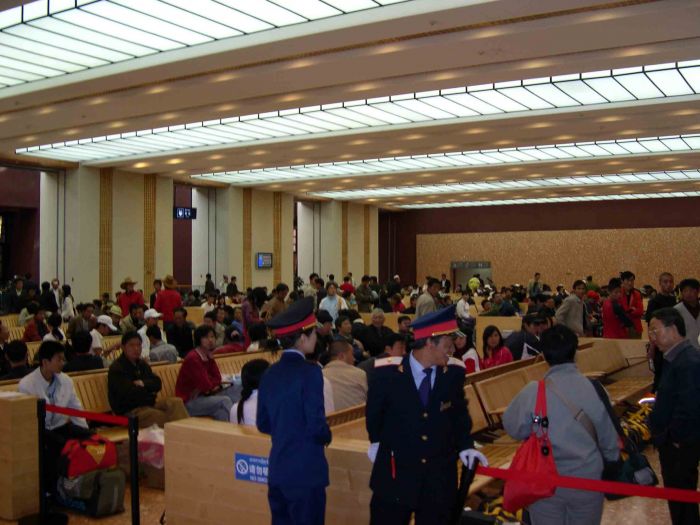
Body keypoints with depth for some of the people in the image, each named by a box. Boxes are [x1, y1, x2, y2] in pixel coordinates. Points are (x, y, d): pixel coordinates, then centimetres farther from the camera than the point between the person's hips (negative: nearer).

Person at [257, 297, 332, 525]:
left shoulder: (270, 373, 4)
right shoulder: (310, 372, -16)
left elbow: (263, 424, 10)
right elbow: (316, 426, -18)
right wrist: (327, 436, 2)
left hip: (277, 470, 7)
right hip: (305, 471, -7)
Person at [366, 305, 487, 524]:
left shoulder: (454, 371, -7)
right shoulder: (387, 371, -15)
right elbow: (374, 410, 4)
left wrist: (465, 445, 2)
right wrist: (376, 441, 14)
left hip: (440, 475, 2)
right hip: (395, 471, -2)